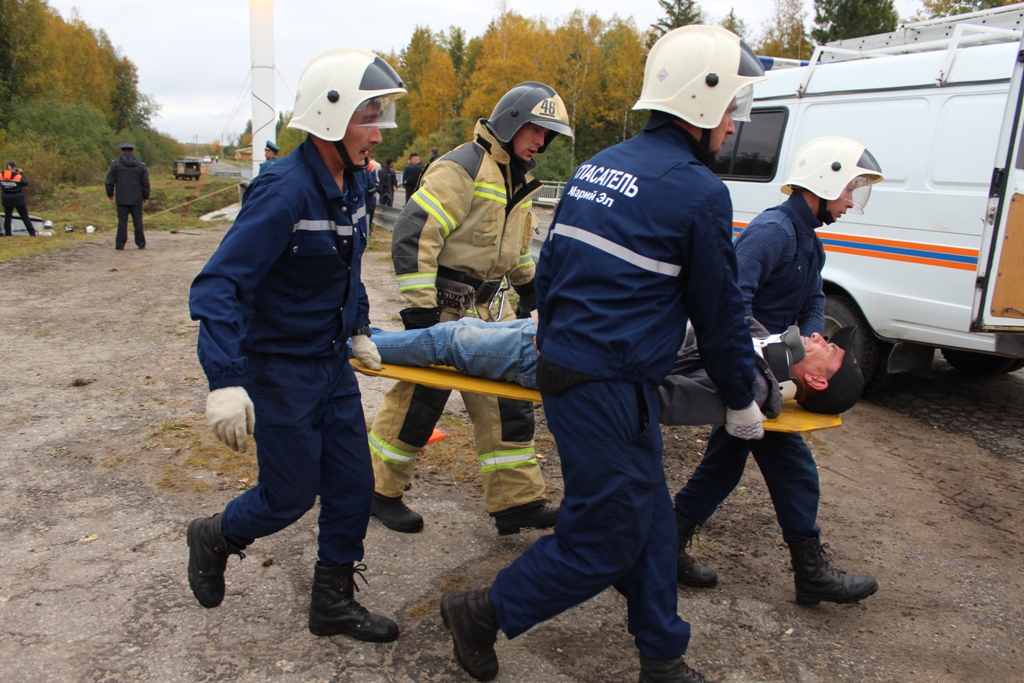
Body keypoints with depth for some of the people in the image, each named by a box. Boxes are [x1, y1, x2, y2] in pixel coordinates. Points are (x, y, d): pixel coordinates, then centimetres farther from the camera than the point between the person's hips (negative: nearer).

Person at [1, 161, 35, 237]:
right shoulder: (18, 176, -16)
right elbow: (26, 183, -3)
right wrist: (22, 173, 1)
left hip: (6, 199, 3)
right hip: (18, 199, -3)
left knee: (7, 216, 12)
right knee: (25, 217, 4)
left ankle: (7, 233, 10)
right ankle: (32, 233, 2)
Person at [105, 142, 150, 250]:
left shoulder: (115, 164, -2)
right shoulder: (141, 165, 3)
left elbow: (109, 182, 0)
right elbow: (145, 184, 4)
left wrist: (110, 195, 12)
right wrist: (145, 197, 12)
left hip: (122, 199, -1)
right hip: (137, 200, 1)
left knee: (122, 221, 1)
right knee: (138, 221, 7)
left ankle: (120, 244, 1)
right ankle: (141, 243, 10)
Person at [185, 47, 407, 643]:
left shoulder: (352, 185, 3)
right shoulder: (284, 192, -24)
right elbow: (218, 286, -28)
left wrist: (359, 330, 15)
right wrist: (226, 382, -36)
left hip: (333, 361, 8)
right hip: (281, 368, -8)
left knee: (353, 484, 10)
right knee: (290, 495, 6)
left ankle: (334, 601, 28)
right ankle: (214, 538, 38)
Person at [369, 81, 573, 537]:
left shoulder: (517, 180, 14)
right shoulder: (463, 168, -15)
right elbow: (412, 234, -23)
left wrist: (530, 286, 23)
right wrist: (419, 309, -25)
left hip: (485, 309, 9)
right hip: (442, 308, -8)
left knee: (506, 400, 7)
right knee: (418, 401, 1)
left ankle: (517, 501, 16)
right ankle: (379, 491, 21)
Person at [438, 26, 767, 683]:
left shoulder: (599, 167, 12)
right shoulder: (699, 192, -12)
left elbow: (549, 268, 17)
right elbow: (719, 312, -4)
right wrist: (742, 402, 10)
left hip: (563, 364, 9)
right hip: (610, 389, -9)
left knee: (650, 522, 18)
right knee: (605, 539, 6)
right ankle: (484, 613, 20)